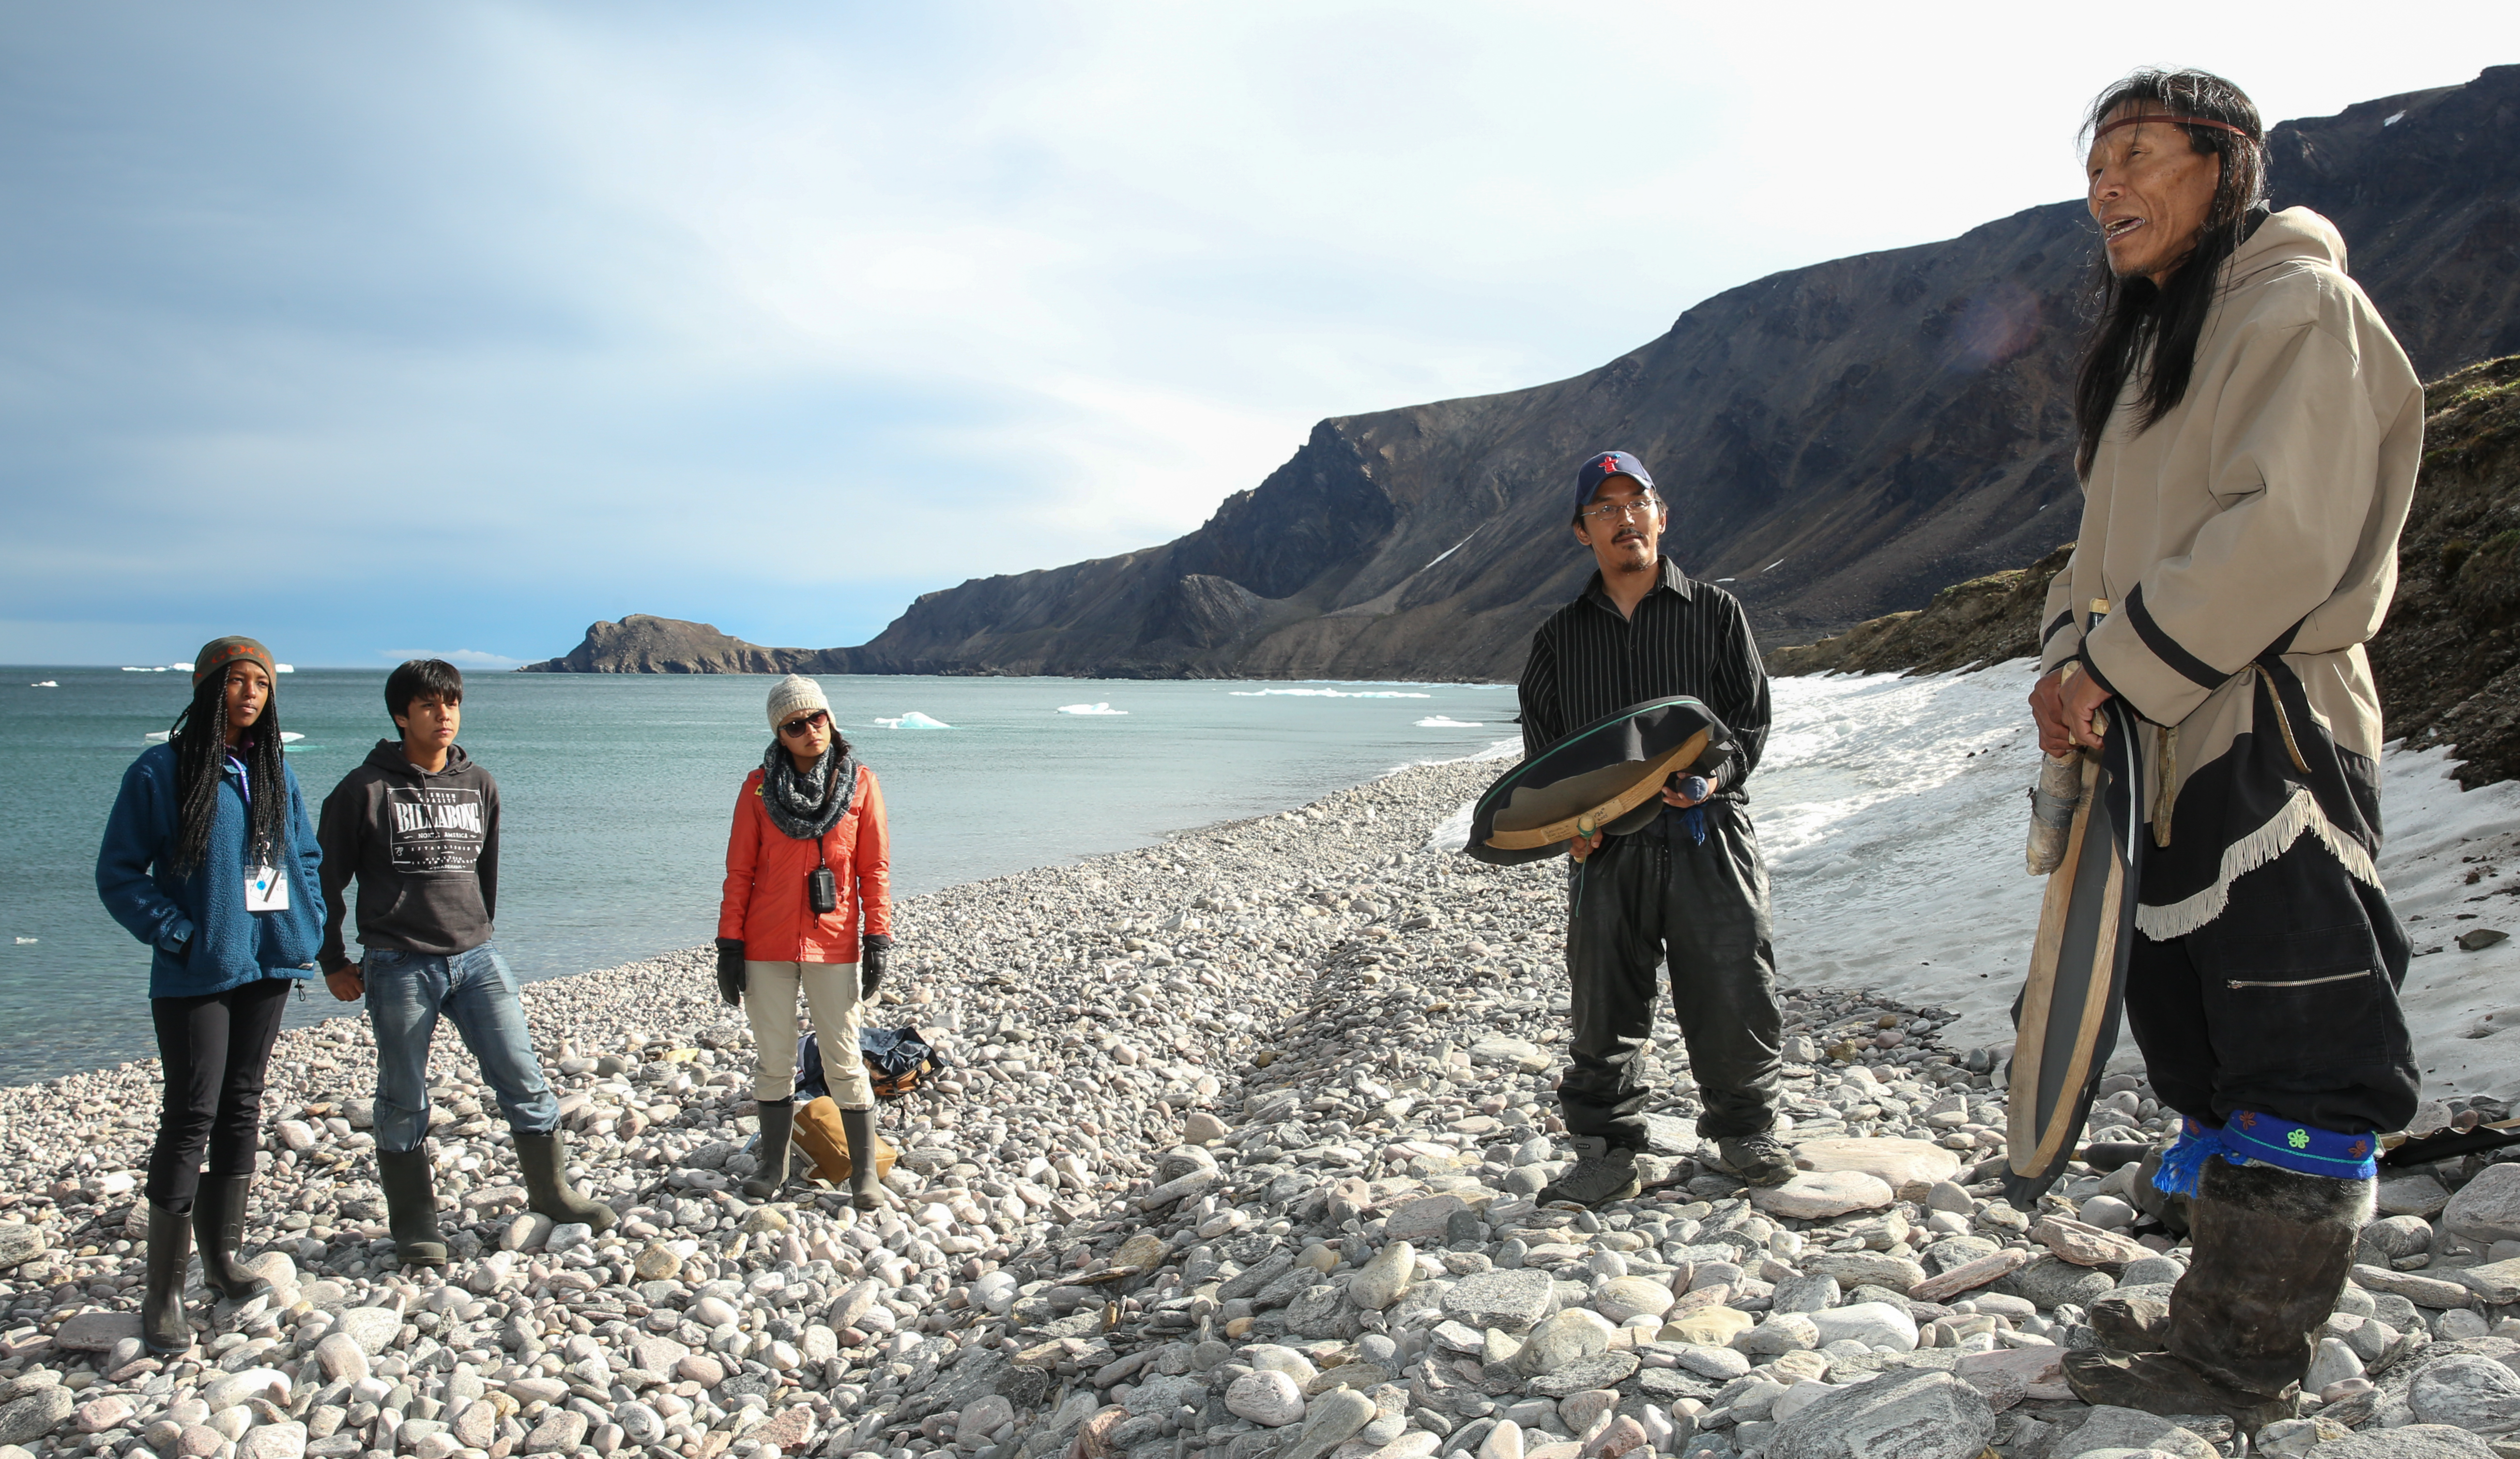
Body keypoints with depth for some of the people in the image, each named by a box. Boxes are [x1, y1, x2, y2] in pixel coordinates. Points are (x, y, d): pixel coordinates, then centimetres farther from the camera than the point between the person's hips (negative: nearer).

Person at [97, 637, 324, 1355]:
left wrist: (309, 927, 5)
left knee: (241, 1109, 13)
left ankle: (221, 1257, 26)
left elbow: (306, 857, 18)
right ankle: (163, 1292, 4)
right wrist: (177, 933, -14)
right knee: (191, 1118, -6)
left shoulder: (275, 773, 9)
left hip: (268, 967, 5)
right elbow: (118, 873, -6)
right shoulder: (161, 772, -7)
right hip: (197, 973, -5)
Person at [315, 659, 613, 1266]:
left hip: (477, 959, 4)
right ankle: (415, 1225, 19)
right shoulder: (366, 789, -4)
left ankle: (551, 1192, 17)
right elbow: (326, 881, 2)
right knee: (403, 1102, 6)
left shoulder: (479, 785, 9)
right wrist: (334, 962, 3)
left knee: (524, 1079, 2)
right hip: (399, 966, -3)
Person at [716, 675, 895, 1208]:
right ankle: (772, 1165, 26)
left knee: (844, 1062, 3)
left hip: (834, 944, -1)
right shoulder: (760, 787, 1)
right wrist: (729, 944, -1)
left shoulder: (860, 783, 0)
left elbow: (875, 868, 2)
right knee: (773, 1059, 11)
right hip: (768, 946, 1)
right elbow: (739, 872, 3)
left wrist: (878, 939, -4)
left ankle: (864, 1173, 13)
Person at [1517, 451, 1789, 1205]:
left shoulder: (1715, 612, 9)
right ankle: (1606, 1153, 16)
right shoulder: (1560, 636, 14)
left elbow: (1751, 716, 6)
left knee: (1734, 995, 0)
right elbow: (1541, 745, 14)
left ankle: (1744, 1130, 24)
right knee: (1604, 1007, 3)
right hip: (1606, 843, 1)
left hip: (1707, 835, -1)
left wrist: (1715, 774, -14)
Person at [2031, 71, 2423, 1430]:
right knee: (2194, 1027, 14)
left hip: (2269, 732, -9)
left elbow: (2285, 532, -19)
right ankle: (2223, 1312, 26)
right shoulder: (2149, 340, 21)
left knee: (2287, 1043, -4)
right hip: (2170, 745, 10)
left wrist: (2120, 664, -17)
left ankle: (2242, 1363, 4)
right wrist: (2069, 660, 3)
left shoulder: (2298, 303, -6)